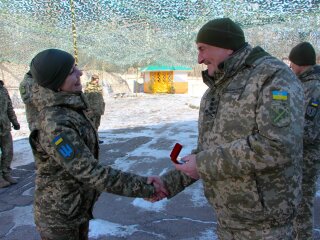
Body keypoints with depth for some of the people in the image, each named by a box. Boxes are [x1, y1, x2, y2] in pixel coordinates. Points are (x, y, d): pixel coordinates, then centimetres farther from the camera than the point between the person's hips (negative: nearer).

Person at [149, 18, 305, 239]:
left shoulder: (274, 76, -16)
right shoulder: (216, 91, 9)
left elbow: (278, 147, -30)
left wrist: (203, 164, -23)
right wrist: (169, 182, 4)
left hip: (263, 221, -7)